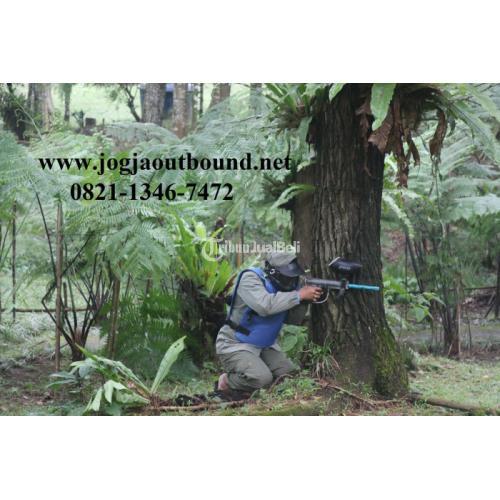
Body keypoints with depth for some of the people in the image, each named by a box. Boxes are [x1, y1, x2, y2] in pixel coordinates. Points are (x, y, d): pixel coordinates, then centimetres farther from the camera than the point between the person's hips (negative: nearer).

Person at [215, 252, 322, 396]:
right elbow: (265, 305, -38)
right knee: (261, 379, -31)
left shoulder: (281, 286, 1)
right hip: (236, 345, -8)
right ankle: (227, 382, -2)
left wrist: (303, 301, -19)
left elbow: (293, 319, 1)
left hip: (265, 346, 8)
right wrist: (299, 295, -34)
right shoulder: (250, 278, -20)